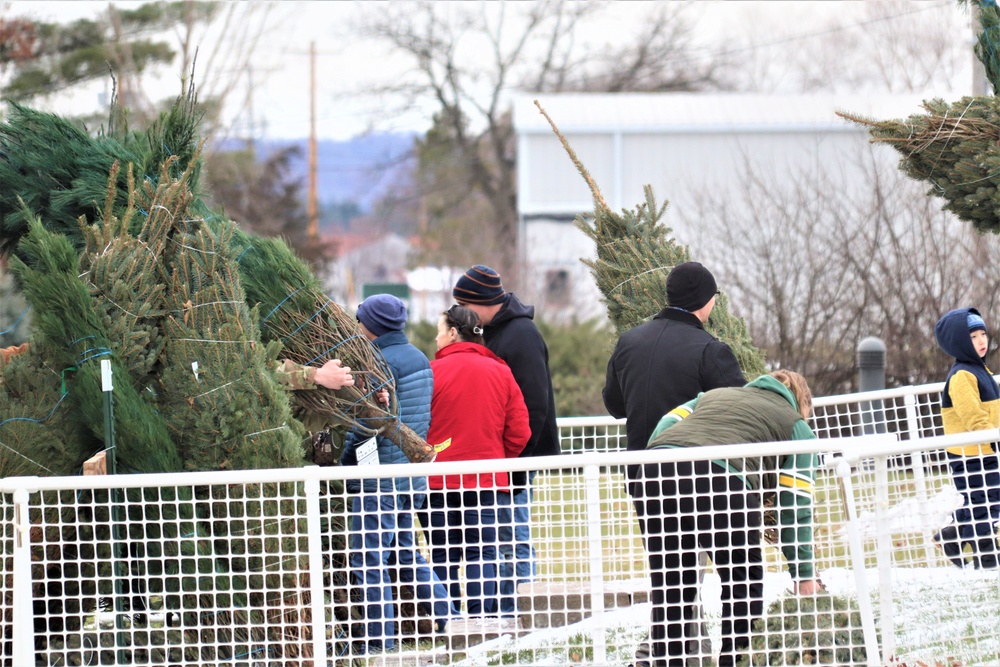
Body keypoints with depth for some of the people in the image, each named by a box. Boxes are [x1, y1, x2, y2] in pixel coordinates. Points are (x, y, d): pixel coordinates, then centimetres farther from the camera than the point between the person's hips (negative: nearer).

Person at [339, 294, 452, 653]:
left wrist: (343, 462, -9)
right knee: (406, 553, 19)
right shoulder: (418, 359, 13)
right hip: (411, 473, 9)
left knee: (369, 560, -5)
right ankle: (447, 620, 16)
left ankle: (380, 641, -6)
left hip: (380, 474, -9)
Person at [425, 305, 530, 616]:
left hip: (440, 481, -2)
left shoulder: (433, 371, -7)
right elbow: (519, 434, 3)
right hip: (487, 482, 2)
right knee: (483, 554, 1)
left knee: (444, 557, 7)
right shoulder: (500, 372, 4)